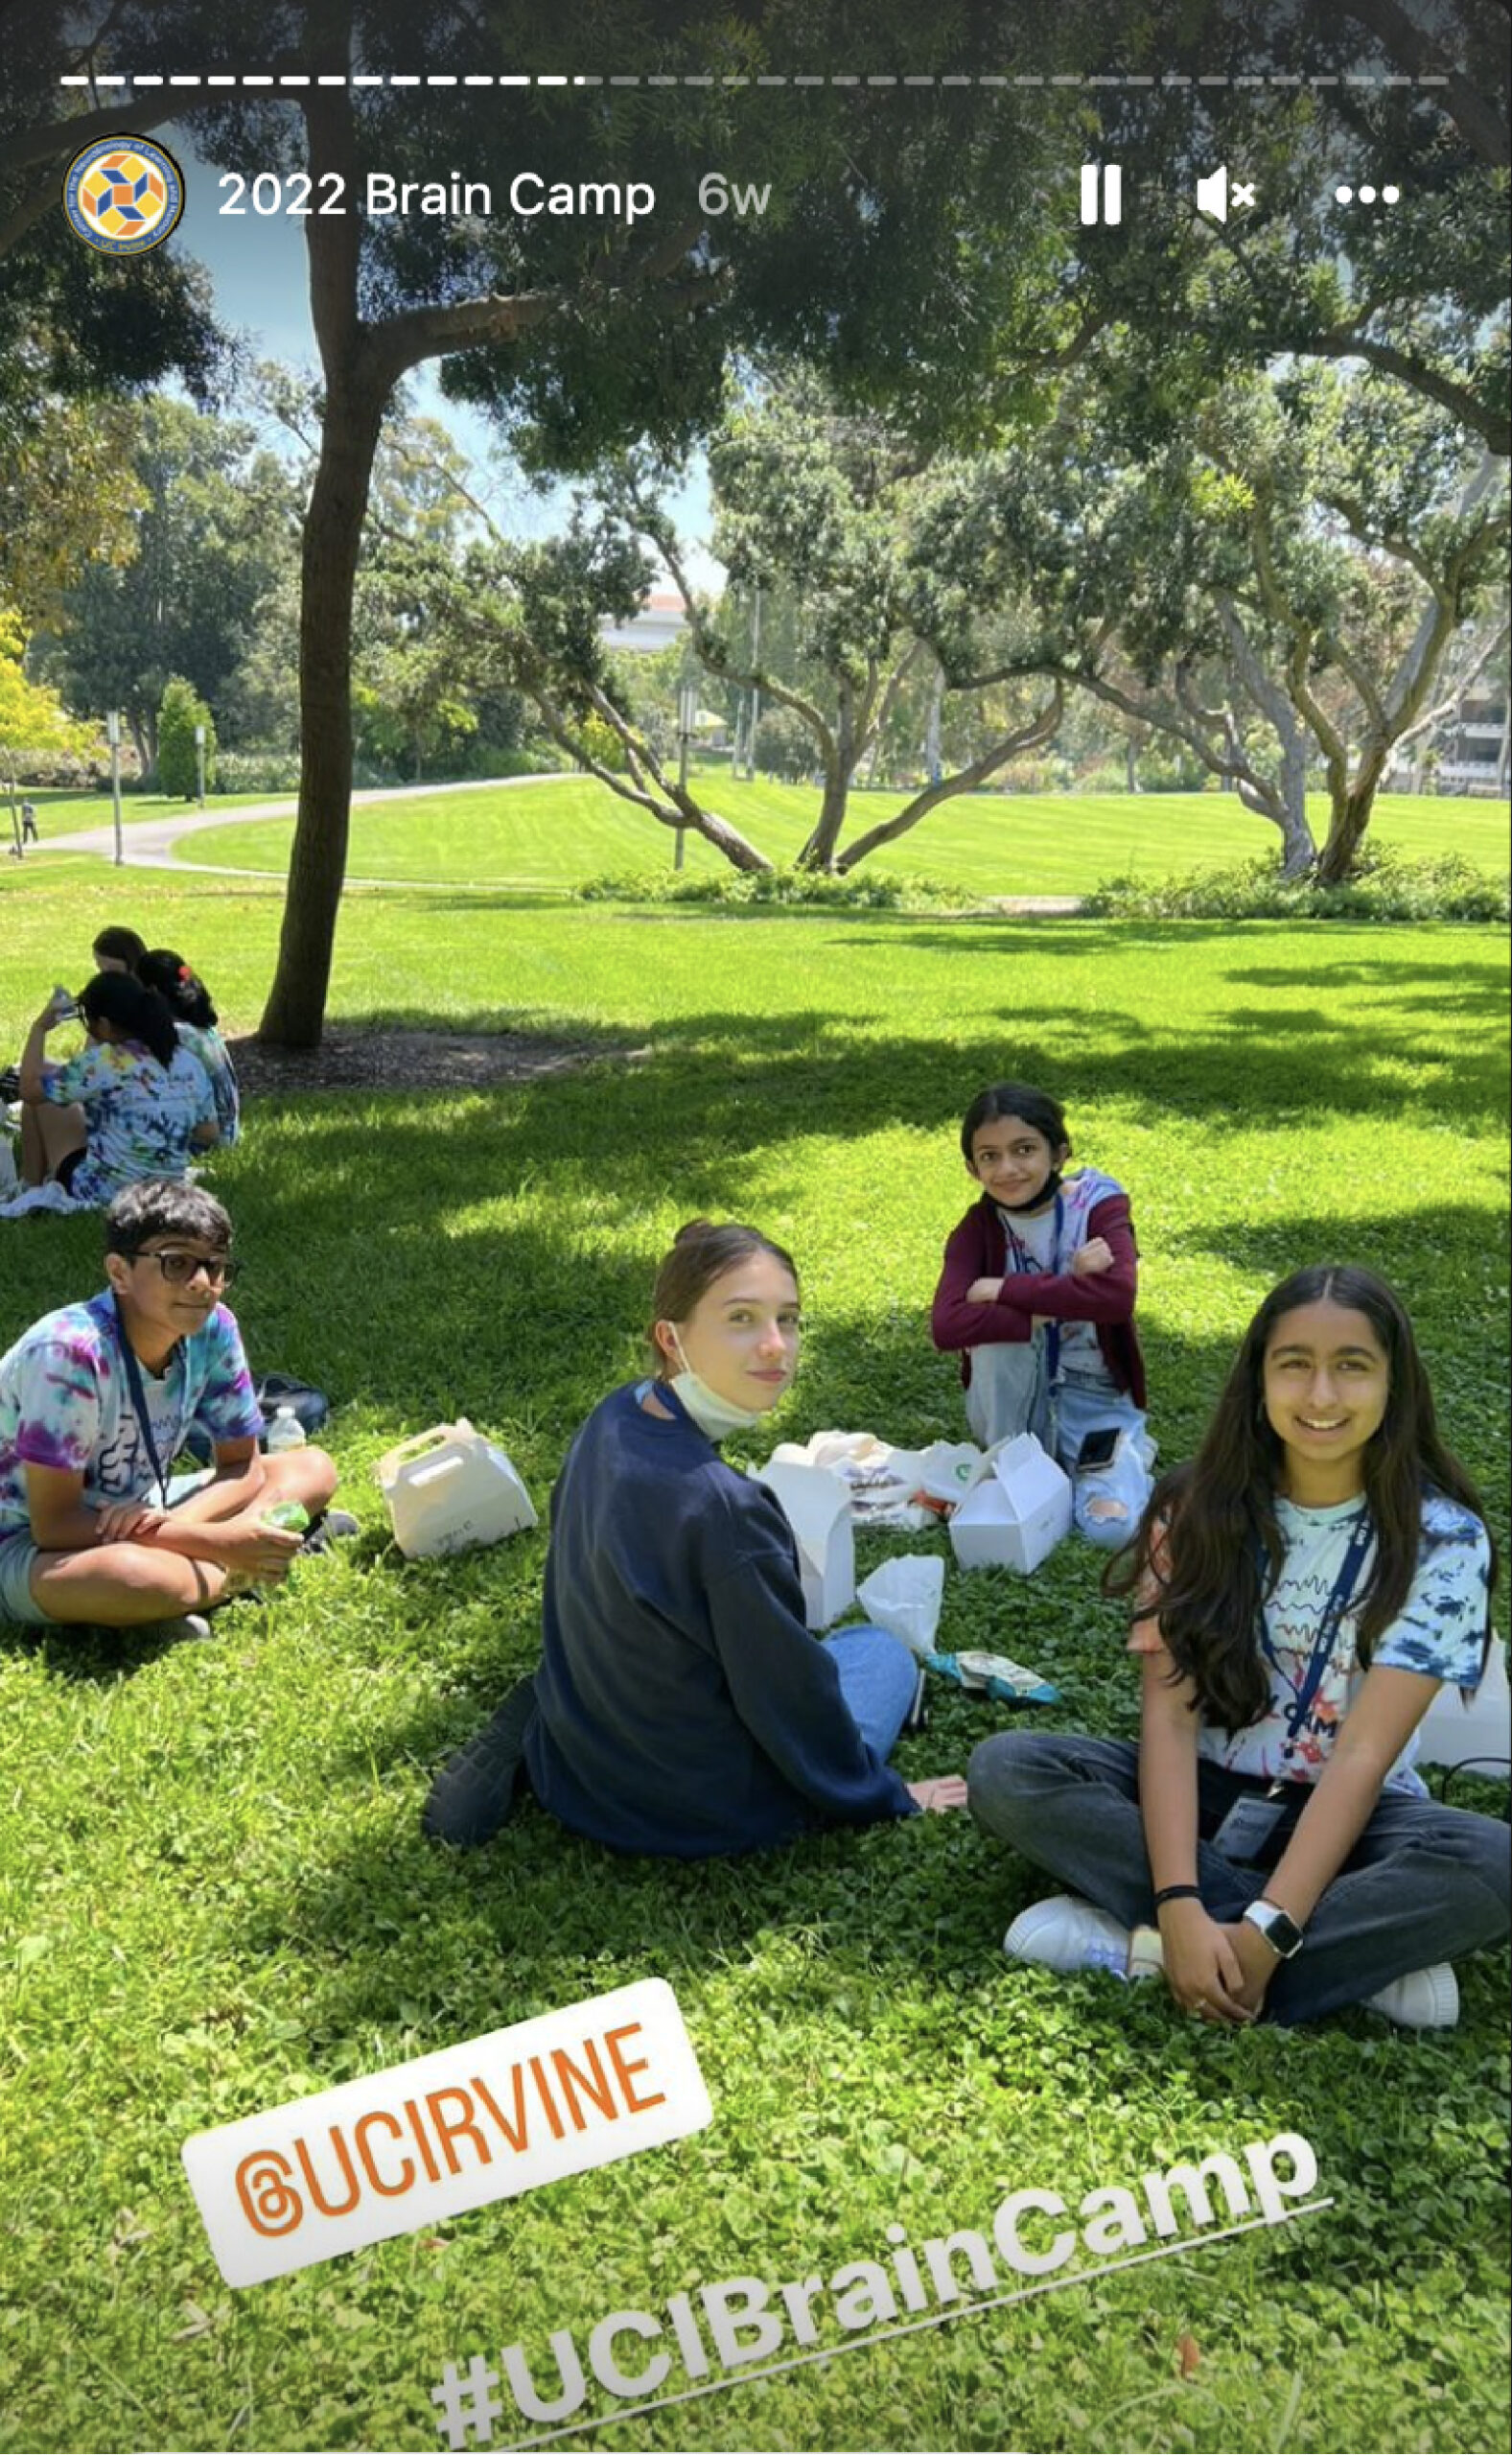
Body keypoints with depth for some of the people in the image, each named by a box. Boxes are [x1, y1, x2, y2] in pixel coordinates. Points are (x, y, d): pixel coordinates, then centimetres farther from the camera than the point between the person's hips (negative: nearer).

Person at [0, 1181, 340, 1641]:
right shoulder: (69, 1349, -30)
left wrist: (176, 1524, -26)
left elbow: (242, 1468, -3)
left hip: (135, 1513, 7)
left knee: (313, 1468, -4)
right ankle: (234, 1570, -11)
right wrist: (217, 1542, -30)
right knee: (134, 1576, -40)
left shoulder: (213, 1329, -13)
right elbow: (54, 1525, -28)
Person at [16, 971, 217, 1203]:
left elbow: (30, 1090, -9)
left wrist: (39, 1028, 3)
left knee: (43, 1095, 12)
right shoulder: (191, 1064, -3)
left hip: (96, 1195, -6)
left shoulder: (102, 1063, -19)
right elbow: (209, 1133, 7)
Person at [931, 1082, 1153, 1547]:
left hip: (1095, 1399, -1)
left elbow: (1117, 1295, -33)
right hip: (1016, 1403, 2)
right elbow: (947, 1325, -27)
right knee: (997, 1330, -31)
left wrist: (1005, 1290, -28)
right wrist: (1059, 1299, -31)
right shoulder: (979, 1228, -9)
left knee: (1114, 1527, -25)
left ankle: (1124, 1455, 8)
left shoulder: (1099, 1207, -12)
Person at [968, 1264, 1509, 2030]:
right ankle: (1370, 1948, -23)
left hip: (1347, 1816, -2)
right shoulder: (1198, 1507, -8)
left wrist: (1265, 1934, -30)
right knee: (1005, 1771, -24)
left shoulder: (1443, 1539, -13)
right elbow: (1170, 1714, -15)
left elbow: (1363, 1753, -20)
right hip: (1203, 1793, 2)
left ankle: (1132, 1945, -27)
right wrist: (1180, 1904, -30)